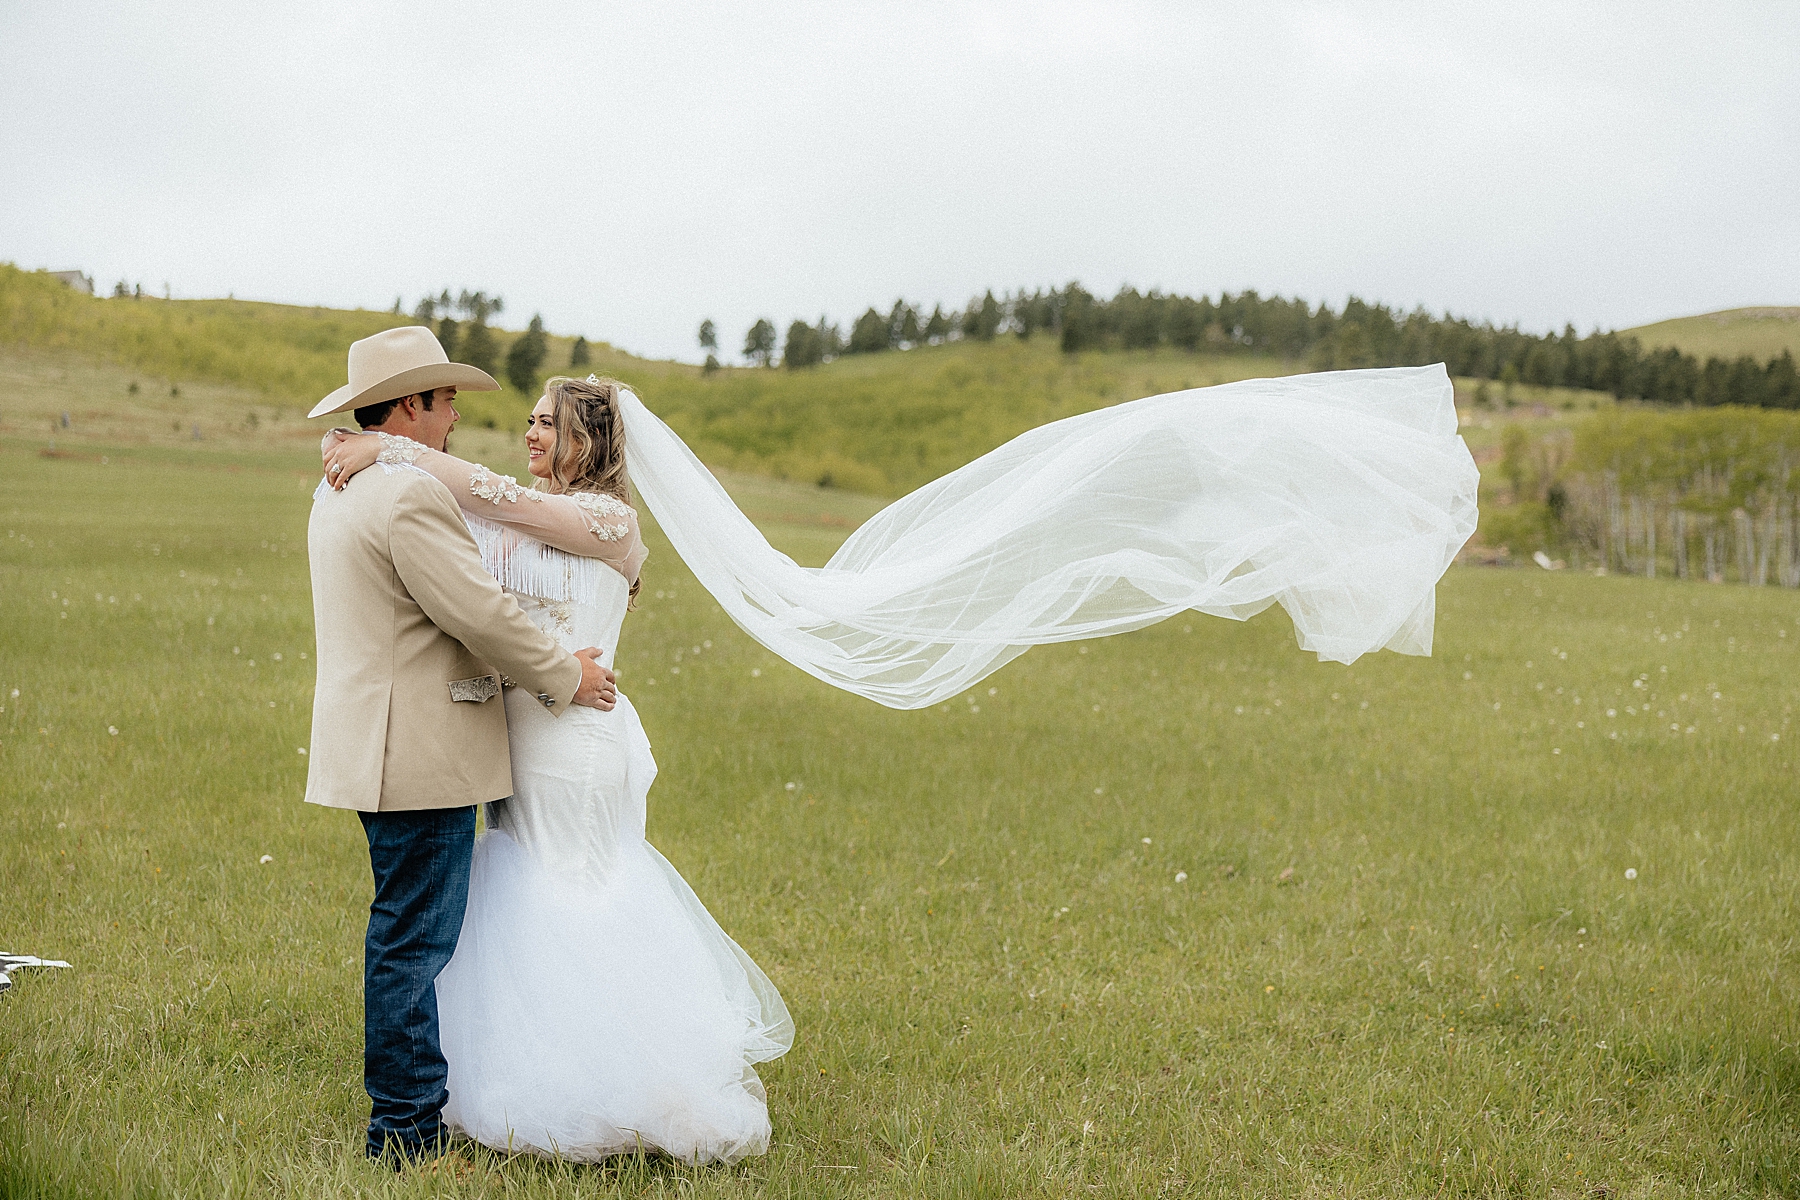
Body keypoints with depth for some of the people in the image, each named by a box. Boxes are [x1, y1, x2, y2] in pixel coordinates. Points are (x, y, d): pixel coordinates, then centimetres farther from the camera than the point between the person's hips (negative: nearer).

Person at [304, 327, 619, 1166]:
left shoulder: (341, 490, 15)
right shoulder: (409, 494, -19)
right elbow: (483, 615, -20)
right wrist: (563, 676, -5)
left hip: (379, 745, 11)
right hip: (419, 756, -11)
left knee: (405, 931, 18)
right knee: (415, 937, -3)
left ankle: (406, 1110, 27)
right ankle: (407, 1129, 4)